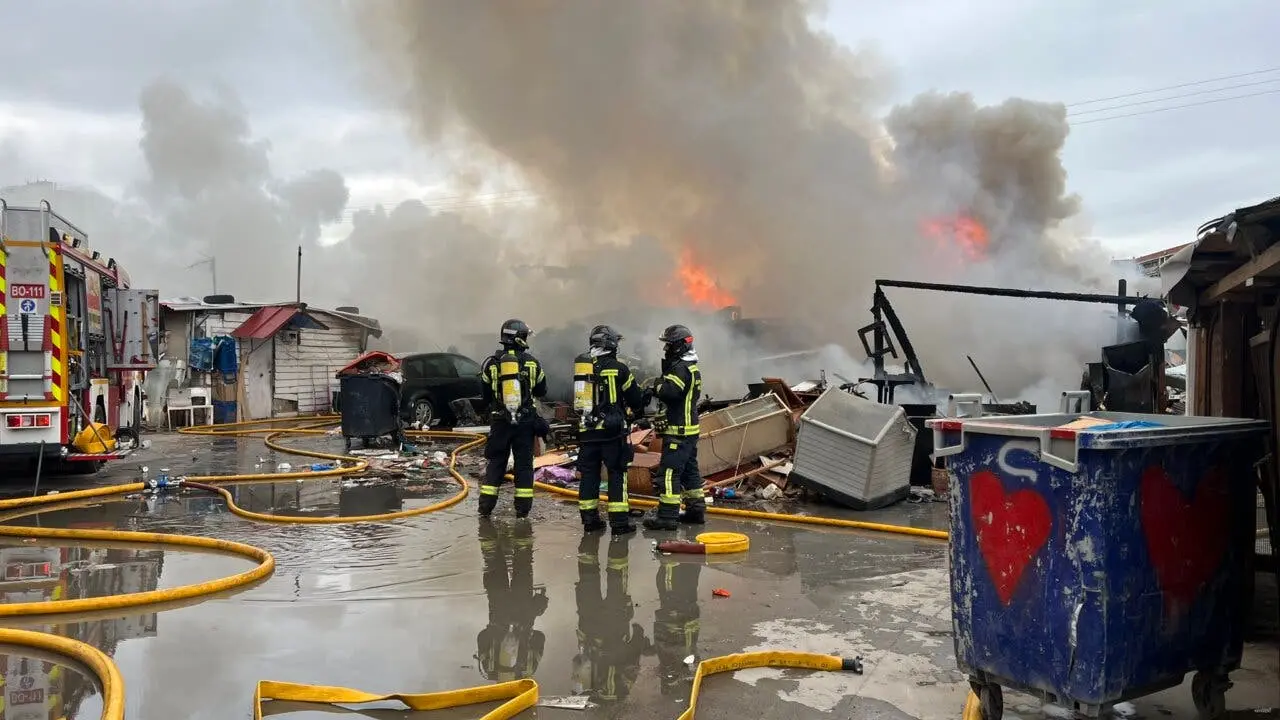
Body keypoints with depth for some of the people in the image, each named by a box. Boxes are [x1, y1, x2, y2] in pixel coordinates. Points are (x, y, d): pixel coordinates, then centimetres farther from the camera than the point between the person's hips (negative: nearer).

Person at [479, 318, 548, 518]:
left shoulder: (491, 363, -3)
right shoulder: (531, 362, -3)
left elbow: (485, 395, 4)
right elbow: (541, 391, 8)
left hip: (499, 421, 1)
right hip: (525, 421, -1)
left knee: (496, 462, 10)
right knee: (524, 463, 7)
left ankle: (486, 506, 10)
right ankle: (523, 508, 9)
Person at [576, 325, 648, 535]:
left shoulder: (579, 365, 2)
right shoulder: (619, 368, -9)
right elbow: (635, 399, 0)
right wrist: (637, 411, 21)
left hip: (586, 431, 4)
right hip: (612, 431, -4)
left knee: (588, 473, 11)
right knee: (617, 474, 2)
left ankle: (589, 519, 17)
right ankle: (619, 521, 3)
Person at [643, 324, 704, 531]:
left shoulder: (681, 369, -17)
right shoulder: (691, 368, 16)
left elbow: (669, 391, -31)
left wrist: (658, 384, -11)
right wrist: (660, 386, 1)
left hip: (678, 430, -11)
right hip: (690, 428, 11)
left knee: (669, 471, -8)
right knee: (690, 469, 16)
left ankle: (667, 516, -7)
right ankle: (696, 510, 23)